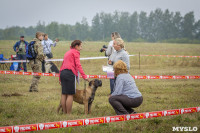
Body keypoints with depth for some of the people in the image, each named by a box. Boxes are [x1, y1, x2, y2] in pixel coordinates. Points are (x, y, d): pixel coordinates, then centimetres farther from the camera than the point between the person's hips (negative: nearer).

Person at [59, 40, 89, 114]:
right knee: (70, 94, -7)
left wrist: (60, 79, 27)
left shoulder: (67, 52, 27)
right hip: (70, 73, -8)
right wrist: (84, 76, -14)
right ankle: (68, 114, -8)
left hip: (62, 72, 8)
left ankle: (64, 113, 11)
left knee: (64, 94, 8)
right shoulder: (75, 52, 3)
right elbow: (78, 65, -9)